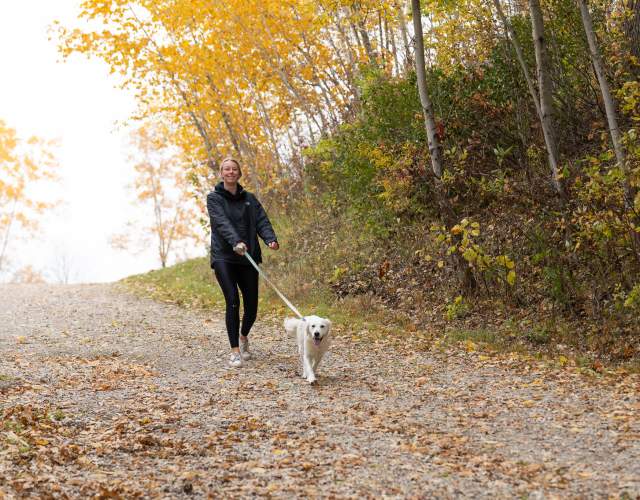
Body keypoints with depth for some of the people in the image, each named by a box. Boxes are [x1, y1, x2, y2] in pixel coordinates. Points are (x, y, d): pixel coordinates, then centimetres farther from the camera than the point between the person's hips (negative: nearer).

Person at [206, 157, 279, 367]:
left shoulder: (249, 199, 14)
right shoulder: (214, 198, 2)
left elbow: (262, 221, 0)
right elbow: (222, 223, -15)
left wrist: (271, 239, -21)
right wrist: (236, 242, -33)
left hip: (248, 258, 4)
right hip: (223, 257, -3)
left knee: (251, 305, 3)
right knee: (233, 301, -17)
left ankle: (244, 336, 34)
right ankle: (235, 351, -10)